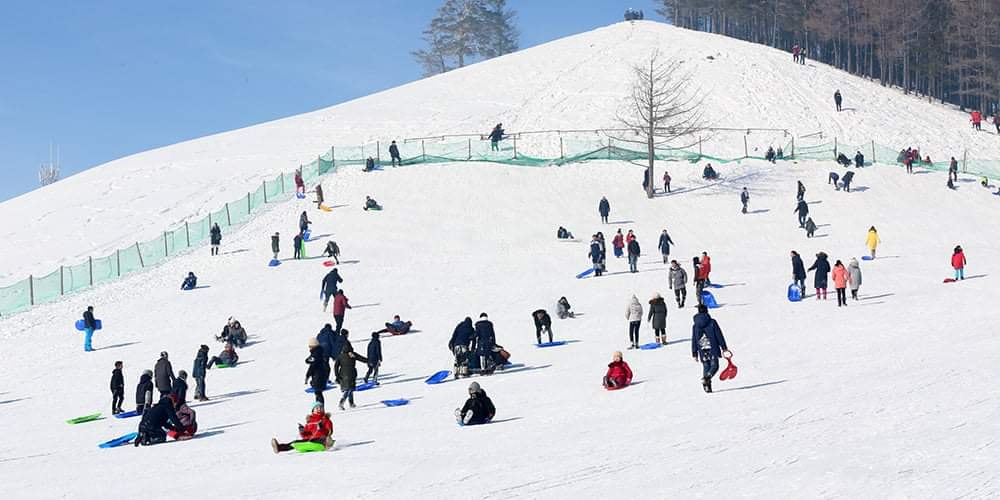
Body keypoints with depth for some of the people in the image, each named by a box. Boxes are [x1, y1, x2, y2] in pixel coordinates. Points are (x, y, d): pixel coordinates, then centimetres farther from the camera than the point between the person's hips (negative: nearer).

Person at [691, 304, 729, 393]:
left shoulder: (695, 326, 7)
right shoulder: (712, 322, -2)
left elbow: (694, 340, 8)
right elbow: (719, 335, -3)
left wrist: (694, 353, 13)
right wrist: (724, 347, 3)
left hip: (702, 351, 3)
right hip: (713, 349, -3)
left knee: (706, 367, 12)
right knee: (714, 366, 1)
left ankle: (707, 386, 5)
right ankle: (706, 378, -25)